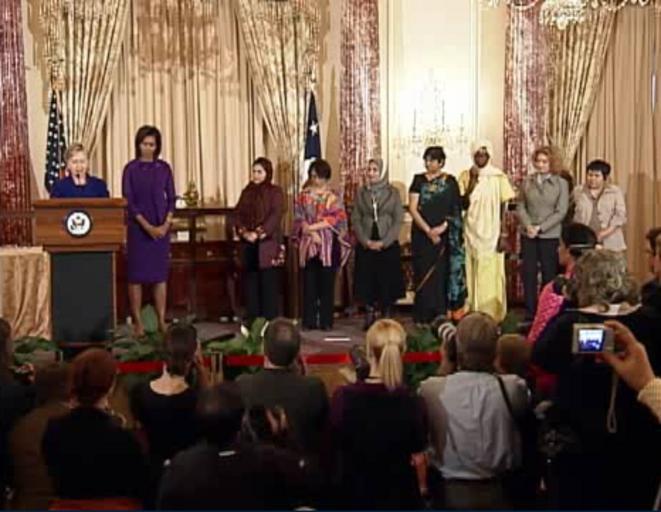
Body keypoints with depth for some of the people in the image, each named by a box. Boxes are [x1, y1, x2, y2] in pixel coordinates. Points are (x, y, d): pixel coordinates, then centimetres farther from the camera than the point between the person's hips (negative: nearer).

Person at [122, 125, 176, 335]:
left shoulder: (164, 168, 6)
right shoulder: (131, 168, -2)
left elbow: (171, 198, 5)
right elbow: (128, 201, -7)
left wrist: (166, 224, -10)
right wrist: (147, 226, -15)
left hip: (162, 228, 2)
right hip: (138, 228, -2)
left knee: (160, 274, 4)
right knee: (136, 274, 0)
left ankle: (161, 321, 10)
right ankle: (138, 322, 7)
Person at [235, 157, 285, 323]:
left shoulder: (275, 192, -1)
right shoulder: (247, 192, 14)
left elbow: (275, 216, -12)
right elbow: (239, 214, 8)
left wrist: (258, 233, -19)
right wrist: (244, 232, -10)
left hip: (268, 244, -5)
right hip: (248, 244, 5)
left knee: (268, 282, -4)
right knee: (250, 282, 5)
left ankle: (269, 321, 1)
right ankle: (252, 321, 12)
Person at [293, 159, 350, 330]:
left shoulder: (334, 196, 6)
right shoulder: (303, 196, 10)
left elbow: (336, 218, -6)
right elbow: (299, 219, 2)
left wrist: (312, 226, -11)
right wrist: (313, 234, -12)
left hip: (328, 245, -1)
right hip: (308, 244, 1)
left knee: (326, 283, 0)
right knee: (309, 283, 2)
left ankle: (326, 321, 6)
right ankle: (309, 321, 7)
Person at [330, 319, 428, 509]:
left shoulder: (344, 396, -14)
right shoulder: (411, 402, -14)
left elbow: (334, 447, -3)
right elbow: (418, 457, -7)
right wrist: (422, 487, 12)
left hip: (355, 492, 1)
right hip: (400, 493, -1)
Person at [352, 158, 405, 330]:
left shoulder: (392, 192, 1)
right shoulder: (361, 193, 6)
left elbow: (398, 219, -3)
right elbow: (355, 219, 3)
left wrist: (383, 242, -11)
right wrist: (366, 241, -9)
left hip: (388, 244, -1)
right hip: (366, 245, 2)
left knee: (387, 281, 0)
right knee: (367, 281, 2)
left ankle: (386, 318, 9)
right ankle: (369, 318, 11)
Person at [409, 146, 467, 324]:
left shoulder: (450, 182, 4)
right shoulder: (419, 180, 4)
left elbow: (456, 210, 1)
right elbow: (413, 208, -3)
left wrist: (443, 227, -14)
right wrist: (428, 230, -13)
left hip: (444, 236, 0)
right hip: (422, 235, 0)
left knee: (442, 275, -1)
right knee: (424, 276, 0)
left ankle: (442, 316, 3)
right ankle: (423, 319, 4)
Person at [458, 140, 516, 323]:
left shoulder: (499, 177, -1)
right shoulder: (466, 176, 3)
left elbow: (503, 209, 1)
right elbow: (463, 204, -3)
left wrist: (502, 235, -4)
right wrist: (472, 182, -12)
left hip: (492, 233, -1)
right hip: (472, 232, 1)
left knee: (492, 275, -3)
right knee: (473, 274, 2)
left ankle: (493, 315, 4)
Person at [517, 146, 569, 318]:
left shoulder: (561, 183, 0)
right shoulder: (526, 182, 6)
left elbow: (561, 211, -5)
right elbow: (520, 207, 5)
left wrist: (540, 228, -12)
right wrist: (528, 226, -12)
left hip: (550, 236, -2)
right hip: (528, 235, 2)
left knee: (549, 275, 3)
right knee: (528, 274, 2)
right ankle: (530, 313, 10)